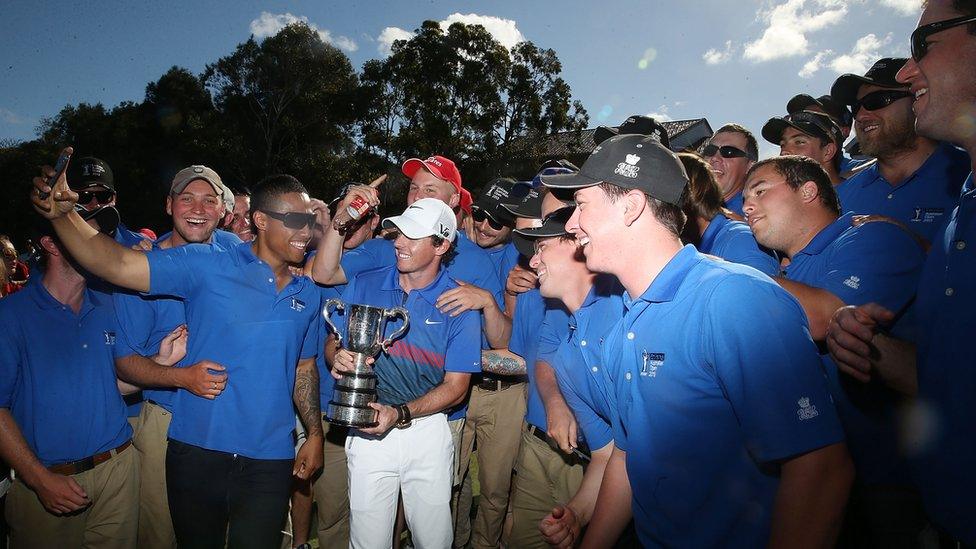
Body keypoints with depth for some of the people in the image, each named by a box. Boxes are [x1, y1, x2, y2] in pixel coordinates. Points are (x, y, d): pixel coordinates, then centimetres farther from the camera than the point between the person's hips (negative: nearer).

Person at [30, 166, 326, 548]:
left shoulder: (309, 295, 5)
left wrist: (315, 434, 10)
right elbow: (118, 265, -16)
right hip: (198, 450, -1)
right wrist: (62, 214, -30)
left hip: (269, 460, 2)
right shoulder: (208, 266, -7)